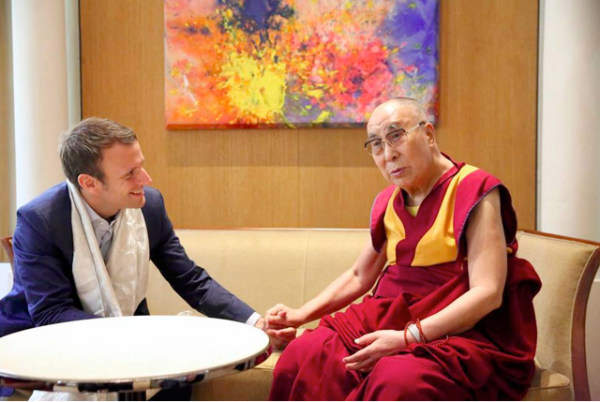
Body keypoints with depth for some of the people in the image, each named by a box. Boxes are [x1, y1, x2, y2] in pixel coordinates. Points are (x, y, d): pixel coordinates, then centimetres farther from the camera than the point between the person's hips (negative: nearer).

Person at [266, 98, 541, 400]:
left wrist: (408, 337, -24)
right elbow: (358, 276, 21)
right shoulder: (389, 202, 11)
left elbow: (488, 293, -17)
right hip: (392, 317, 6)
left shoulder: (474, 191, -8)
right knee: (302, 356, -17)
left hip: (464, 330, -5)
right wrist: (301, 315, 9)